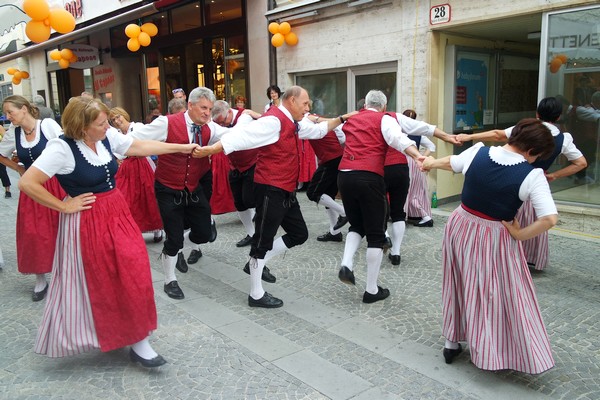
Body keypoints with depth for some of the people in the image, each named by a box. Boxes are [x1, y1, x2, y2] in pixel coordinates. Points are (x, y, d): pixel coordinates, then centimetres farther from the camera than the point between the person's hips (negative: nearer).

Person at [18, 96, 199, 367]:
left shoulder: (107, 137, 0)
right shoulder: (62, 148, -18)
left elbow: (141, 146, 10)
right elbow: (27, 183, -20)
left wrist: (182, 148, 11)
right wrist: (64, 206, -13)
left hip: (117, 214, 6)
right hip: (86, 223, -6)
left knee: (134, 275, 6)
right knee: (96, 285, 6)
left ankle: (138, 341, 21)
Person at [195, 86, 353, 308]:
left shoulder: (293, 122, 15)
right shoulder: (273, 120, -17)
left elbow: (317, 130, 32)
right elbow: (243, 135, -29)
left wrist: (341, 119, 29)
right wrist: (212, 149, -40)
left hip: (285, 191, 10)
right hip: (270, 190, -10)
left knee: (299, 234, 15)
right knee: (263, 238, -1)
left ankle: (256, 263, 25)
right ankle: (256, 295, 13)